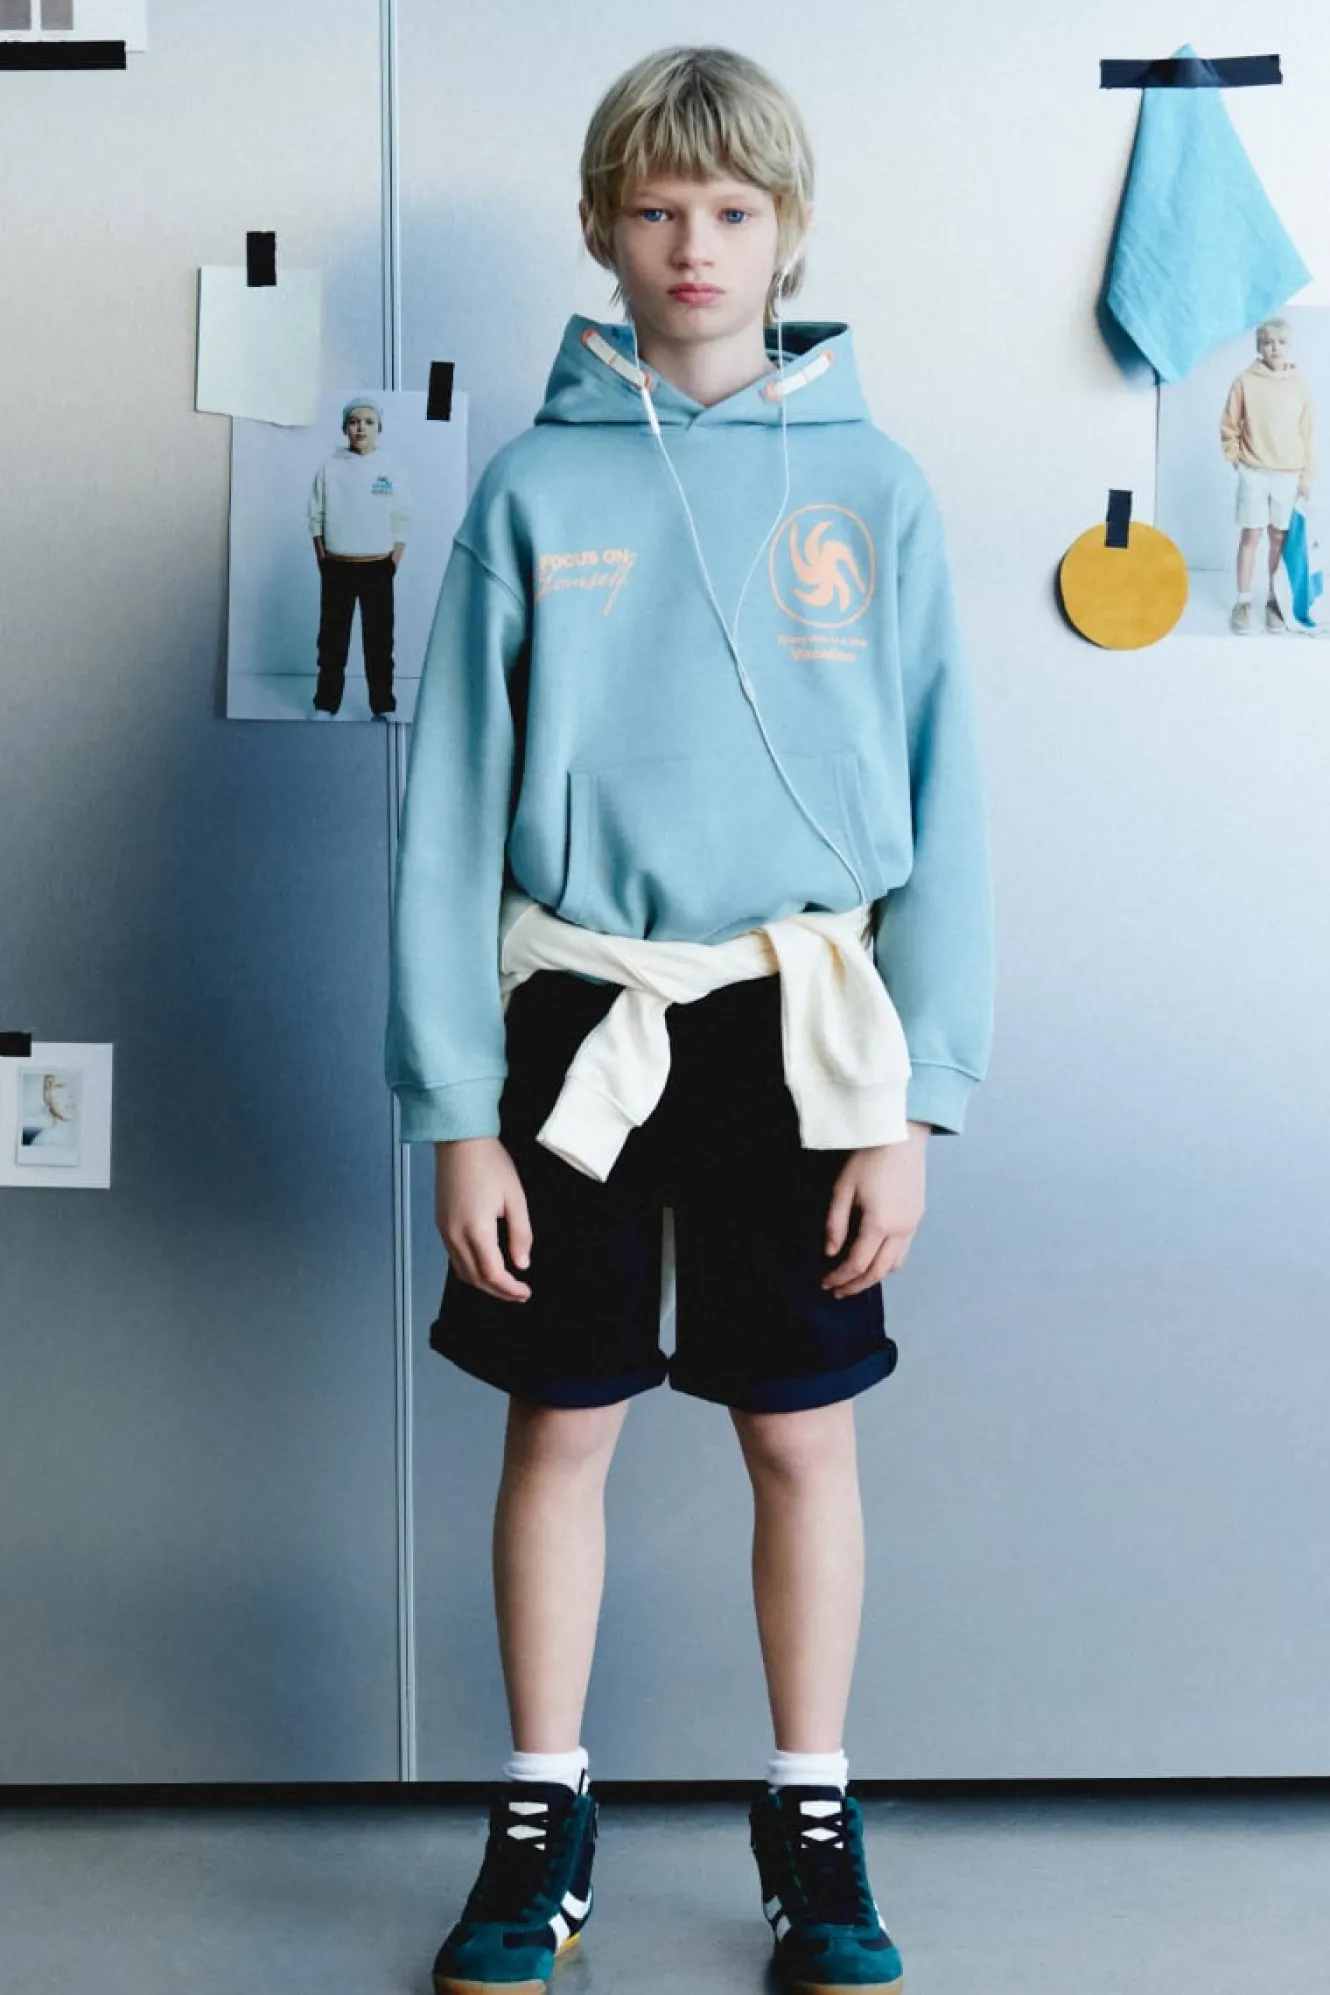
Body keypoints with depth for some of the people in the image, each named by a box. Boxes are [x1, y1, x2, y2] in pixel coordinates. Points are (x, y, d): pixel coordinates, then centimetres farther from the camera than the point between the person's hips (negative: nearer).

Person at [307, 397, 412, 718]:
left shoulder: (390, 471, 0)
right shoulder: (330, 468, 0)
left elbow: (401, 523, 2)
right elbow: (316, 517, 3)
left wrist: (392, 565, -3)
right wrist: (323, 562, -1)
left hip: (377, 568, 0)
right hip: (337, 567, 0)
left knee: (379, 639, 4)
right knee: (332, 638, 6)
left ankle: (383, 707, 11)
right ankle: (325, 705, 14)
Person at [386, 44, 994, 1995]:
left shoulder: (872, 486, 1)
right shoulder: (534, 487, 1)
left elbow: (940, 801, 0)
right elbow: (455, 804, -1)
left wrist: (912, 1102, -5)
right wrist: (456, 1108, -6)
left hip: (800, 1023, 0)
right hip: (579, 1018, 0)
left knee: (803, 1435, 9)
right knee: (559, 1428, 9)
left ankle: (813, 1824, 26)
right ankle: (543, 1820, 26)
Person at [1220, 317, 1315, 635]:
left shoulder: (1299, 384, 1)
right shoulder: (1246, 382, -4)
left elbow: (1307, 433, 5)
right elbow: (1228, 427, 2)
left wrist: (1307, 475, 3)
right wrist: (1237, 460, -3)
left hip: (1289, 475, 2)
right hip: (1254, 472, -2)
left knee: (1279, 537, 6)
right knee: (1250, 535, -1)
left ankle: (1274, 600, 15)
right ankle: (1243, 602, 5)